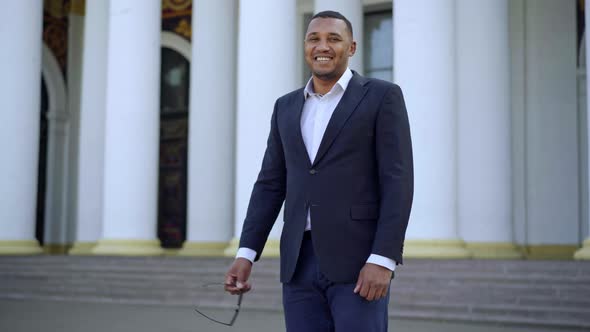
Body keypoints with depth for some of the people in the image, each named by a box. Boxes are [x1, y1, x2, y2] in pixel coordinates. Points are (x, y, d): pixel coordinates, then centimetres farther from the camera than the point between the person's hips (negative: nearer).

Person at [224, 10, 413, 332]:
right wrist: (245, 254, 2)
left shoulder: (382, 97, 0)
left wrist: (383, 260, -19)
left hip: (359, 259, -5)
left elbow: (397, 182, -8)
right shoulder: (287, 107, 16)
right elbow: (270, 185, 13)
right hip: (301, 261, 5)